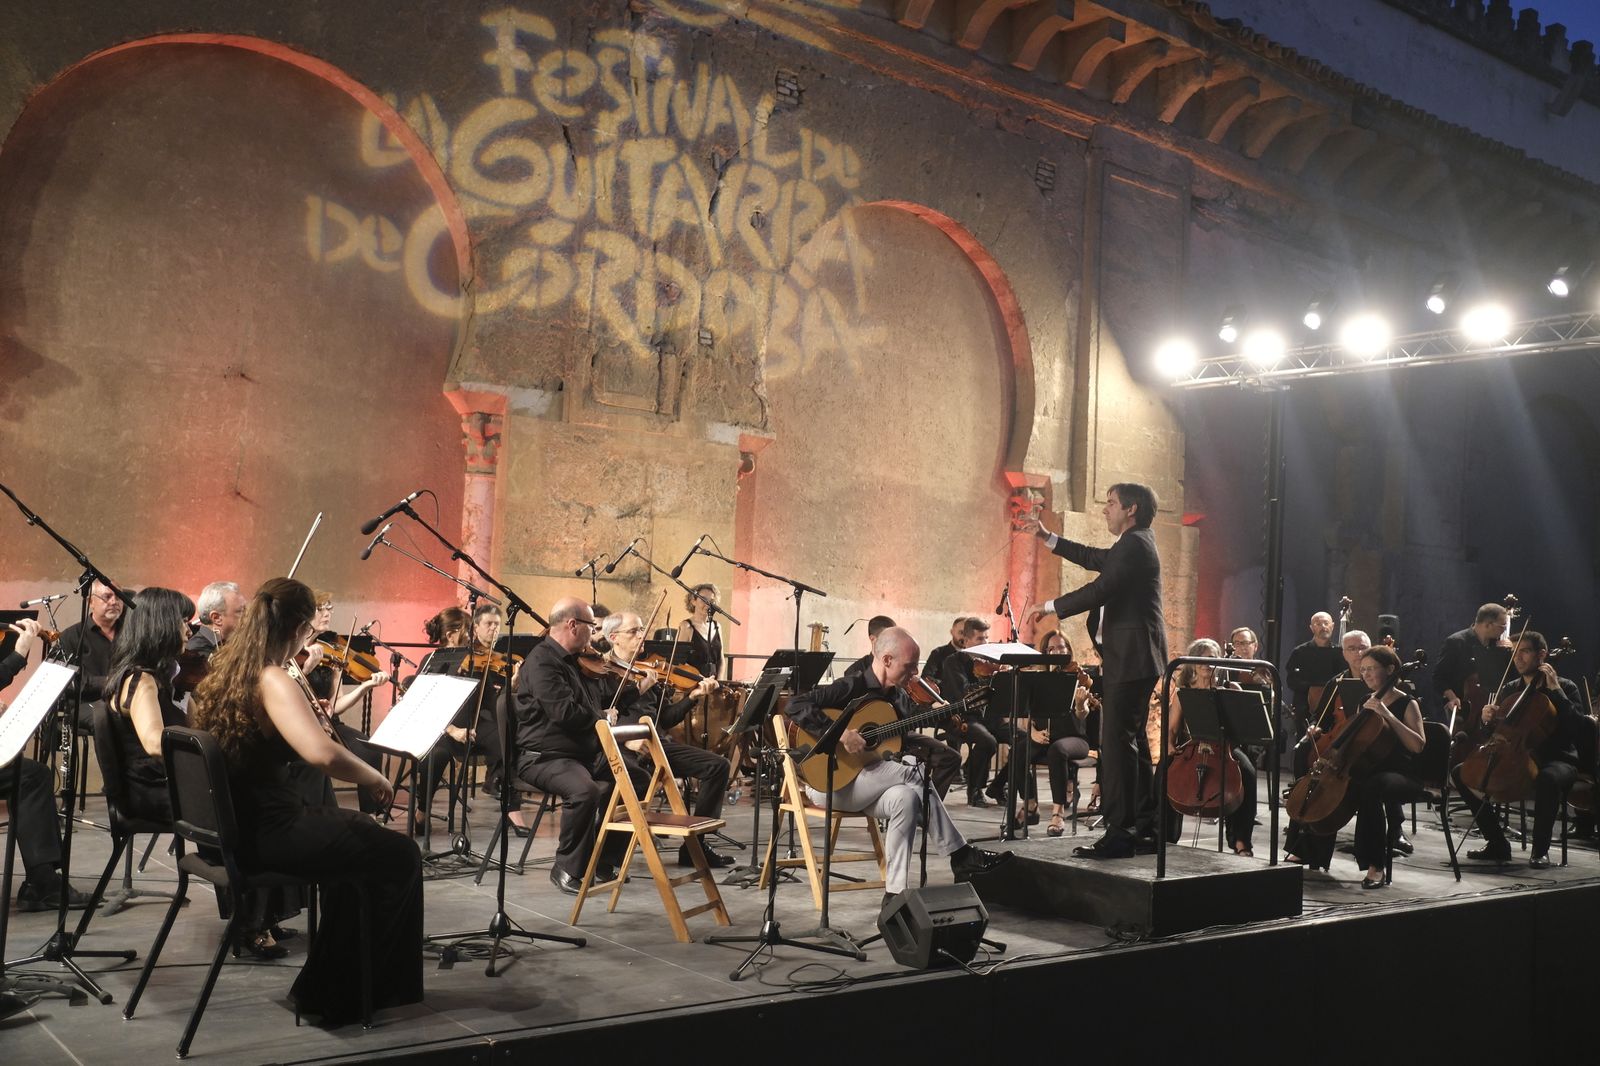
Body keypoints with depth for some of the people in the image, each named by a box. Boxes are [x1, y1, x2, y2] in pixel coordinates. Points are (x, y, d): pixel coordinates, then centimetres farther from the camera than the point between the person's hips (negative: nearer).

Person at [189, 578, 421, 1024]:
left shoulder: (220, 670, 5)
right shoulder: (273, 681, -22)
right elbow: (323, 753, -37)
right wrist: (374, 778, -20)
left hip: (230, 823, 10)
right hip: (265, 835, -10)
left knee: (358, 833, 27)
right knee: (399, 856, 2)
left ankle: (325, 984, 33)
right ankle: (340, 999, 13)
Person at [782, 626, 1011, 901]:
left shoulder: (891, 695, 9)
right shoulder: (851, 687, -17)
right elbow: (795, 706, -26)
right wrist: (841, 735, -31)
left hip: (861, 785, 8)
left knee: (905, 797, -24)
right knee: (914, 776, -20)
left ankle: (896, 892, -24)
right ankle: (961, 855, -8)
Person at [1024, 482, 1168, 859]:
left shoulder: (1134, 544, -13)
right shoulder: (1136, 544, 19)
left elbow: (1101, 589, -20)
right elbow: (1094, 558, 31)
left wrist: (1050, 607, -10)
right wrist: (1047, 536, 30)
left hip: (1131, 658, -11)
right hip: (1136, 658, 11)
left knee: (1117, 742, -12)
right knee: (1129, 741, 16)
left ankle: (1120, 833, -12)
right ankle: (1148, 824, 24)